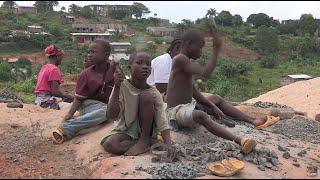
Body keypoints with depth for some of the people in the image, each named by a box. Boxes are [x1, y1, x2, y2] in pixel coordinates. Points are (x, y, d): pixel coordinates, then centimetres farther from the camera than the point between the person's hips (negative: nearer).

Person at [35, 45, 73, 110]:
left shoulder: (43, 68, 16)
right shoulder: (54, 69, -9)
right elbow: (55, 91, -15)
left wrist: (63, 95, 12)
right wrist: (67, 96, -1)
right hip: (47, 101, -9)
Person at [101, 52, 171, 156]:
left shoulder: (154, 93, -12)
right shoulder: (122, 86, -14)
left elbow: (163, 123, -18)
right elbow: (111, 115, -23)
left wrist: (168, 146, -36)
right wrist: (117, 87, -33)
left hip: (146, 131, 0)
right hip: (125, 131, 1)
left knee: (146, 96, -23)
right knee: (108, 144, -32)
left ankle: (145, 140, -13)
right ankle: (150, 143, -13)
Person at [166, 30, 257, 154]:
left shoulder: (185, 61, 14)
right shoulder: (180, 59, -16)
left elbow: (193, 92, 13)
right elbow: (205, 74, -27)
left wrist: (212, 106, 2)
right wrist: (216, 51, -19)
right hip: (177, 111, -11)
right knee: (202, 116, -38)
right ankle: (239, 141, -51)